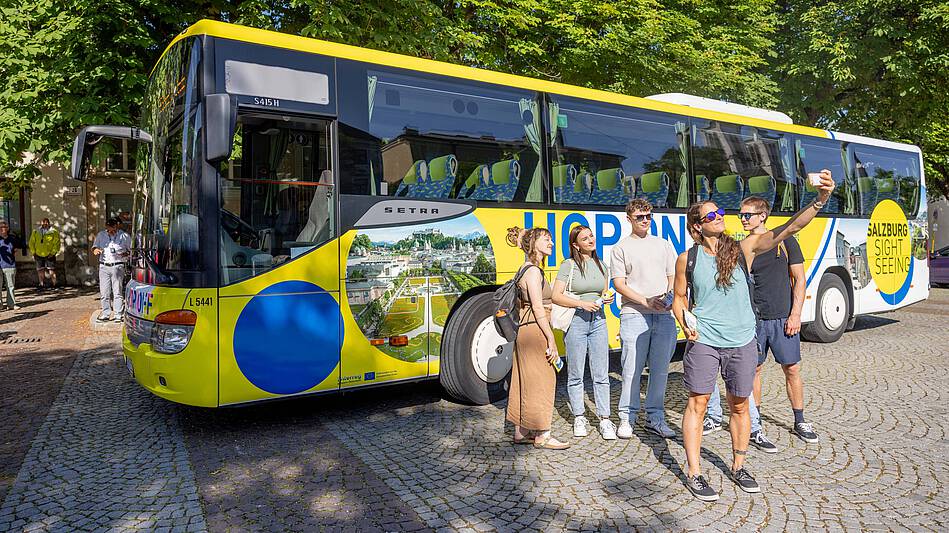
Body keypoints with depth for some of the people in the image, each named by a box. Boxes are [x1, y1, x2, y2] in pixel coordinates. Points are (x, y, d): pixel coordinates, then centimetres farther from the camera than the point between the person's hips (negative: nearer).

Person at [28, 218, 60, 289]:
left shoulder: (54, 233, -2)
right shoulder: (36, 233, 8)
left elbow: (57, 243, -5)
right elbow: (31, 243, 15)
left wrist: (53, 253, -13)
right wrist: (33, 253, 6)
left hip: (49, 256, -3)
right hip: (39, 256, 4)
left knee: (51, 271, -5)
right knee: (40, 271, 8)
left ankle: (53, 285, 7)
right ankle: (41, 285, 20)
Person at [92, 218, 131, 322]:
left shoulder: (124, 236, 3)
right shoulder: (101, 235, 11)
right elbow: (94, 248, 18)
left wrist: (126, 254, -12)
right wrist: (96, 250, -5)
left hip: (118, 267, -3)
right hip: (104, 267, 3)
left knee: (117, 292, -4)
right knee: (104, 292, 4)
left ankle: (118, 315, 0)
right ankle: (105, 313, 13)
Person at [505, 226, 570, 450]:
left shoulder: (527, 269, 16)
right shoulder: (533, 271, -13)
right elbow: (538, 308, -18)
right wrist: (551, 341, -18)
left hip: (525, 330, 10)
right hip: (535, 330, -10)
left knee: (525, 382, 13)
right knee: (540, 382, -2)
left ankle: (521, 432, 21)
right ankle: (542, 436, 6)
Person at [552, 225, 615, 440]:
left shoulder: (600, 264, 12)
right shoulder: (569, 265, -4)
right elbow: (556, 296, -11)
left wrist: (607, 298, 0)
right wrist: (582, 303, -19)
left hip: (598, 320, 4)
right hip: (575, 320, -4)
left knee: (601, 374, 3)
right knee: (575, 374, 6)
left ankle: (605, 420, 9)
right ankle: (579, 418, 18)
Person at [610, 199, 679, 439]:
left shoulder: (664, 245, 17)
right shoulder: (621, 248, 6)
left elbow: (673, 278, 15)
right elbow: (619, 284, -1)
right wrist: (646, 301, -13)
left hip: (664, 314, 4)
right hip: (634, 314, -3)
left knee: (660, 368, 7)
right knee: (632, 368, -4)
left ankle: (655, 417, 18)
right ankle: (627, 417, 7)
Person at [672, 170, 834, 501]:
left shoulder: (744, 248, -3)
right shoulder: (687, 259, -2)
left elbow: (789, 228, -11)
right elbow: (679, 298, 8)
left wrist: (820, 200, -23)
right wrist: (685, 324, -9)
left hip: (742, 342, 2)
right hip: (703, 341, -1)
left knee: (739, 405, 13)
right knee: (697, 403, 2)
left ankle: (738, 467, 31)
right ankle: (693, 474, 13)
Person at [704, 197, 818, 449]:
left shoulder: (785, 242, -1)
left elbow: (799, 279, 0)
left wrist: (795, 314, -7)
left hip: (782, 319, -1)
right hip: (753, 318, 2)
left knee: (792, 370, 6)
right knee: (753, 370, 6)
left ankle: (799, 422, 24)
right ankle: (754, 427, 17)